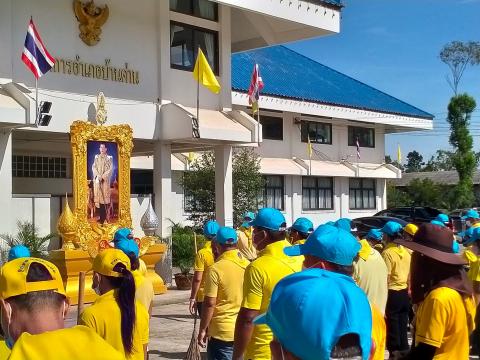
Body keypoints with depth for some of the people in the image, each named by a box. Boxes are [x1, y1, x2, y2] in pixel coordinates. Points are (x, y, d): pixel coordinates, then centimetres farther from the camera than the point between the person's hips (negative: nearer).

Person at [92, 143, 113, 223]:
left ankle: (104, 217, -5)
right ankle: (101, 216, 2)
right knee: (98, 196, -1)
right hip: (97, 179, 3)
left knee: (105, 195, -7)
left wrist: (103, 176, -14)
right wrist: (98, 175, -10)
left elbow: (110, 169, -3)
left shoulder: (109, 158, 4)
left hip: (105, 180, -3)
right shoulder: (96, 157, 13)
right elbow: (93, 167, 6)